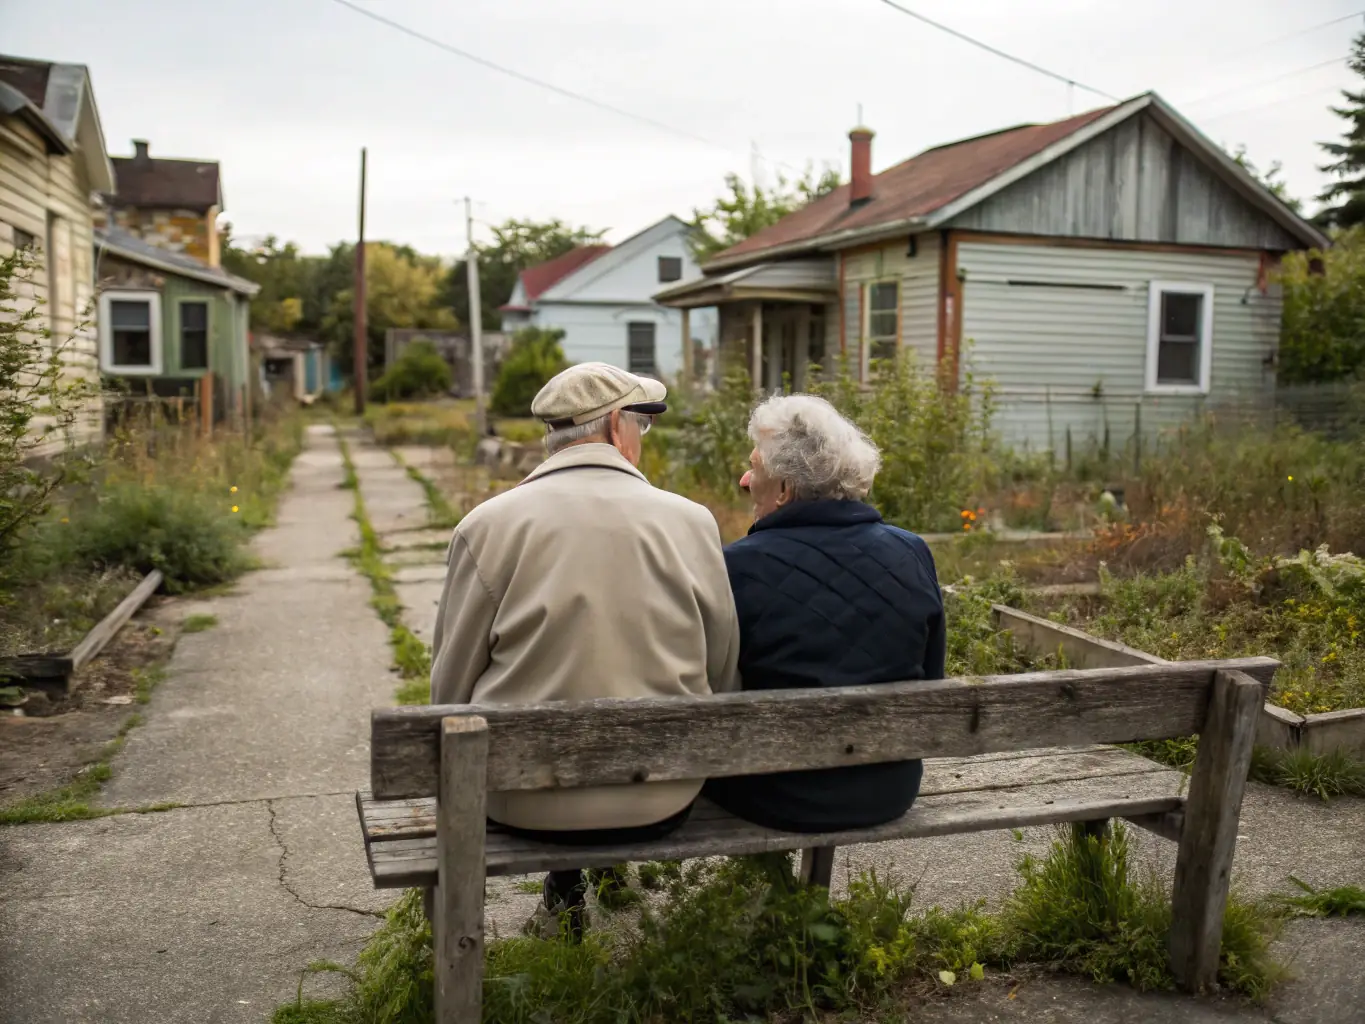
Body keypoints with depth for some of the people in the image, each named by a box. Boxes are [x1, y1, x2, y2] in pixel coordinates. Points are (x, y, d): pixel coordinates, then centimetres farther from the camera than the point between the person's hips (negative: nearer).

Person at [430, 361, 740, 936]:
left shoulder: (488, 525, -9)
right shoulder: (691, 522, -6)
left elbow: (452, 690, -3)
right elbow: (722, 680, 1)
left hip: (524, 801, -1)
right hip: (661, 802, 1)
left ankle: (565, 888, 34)